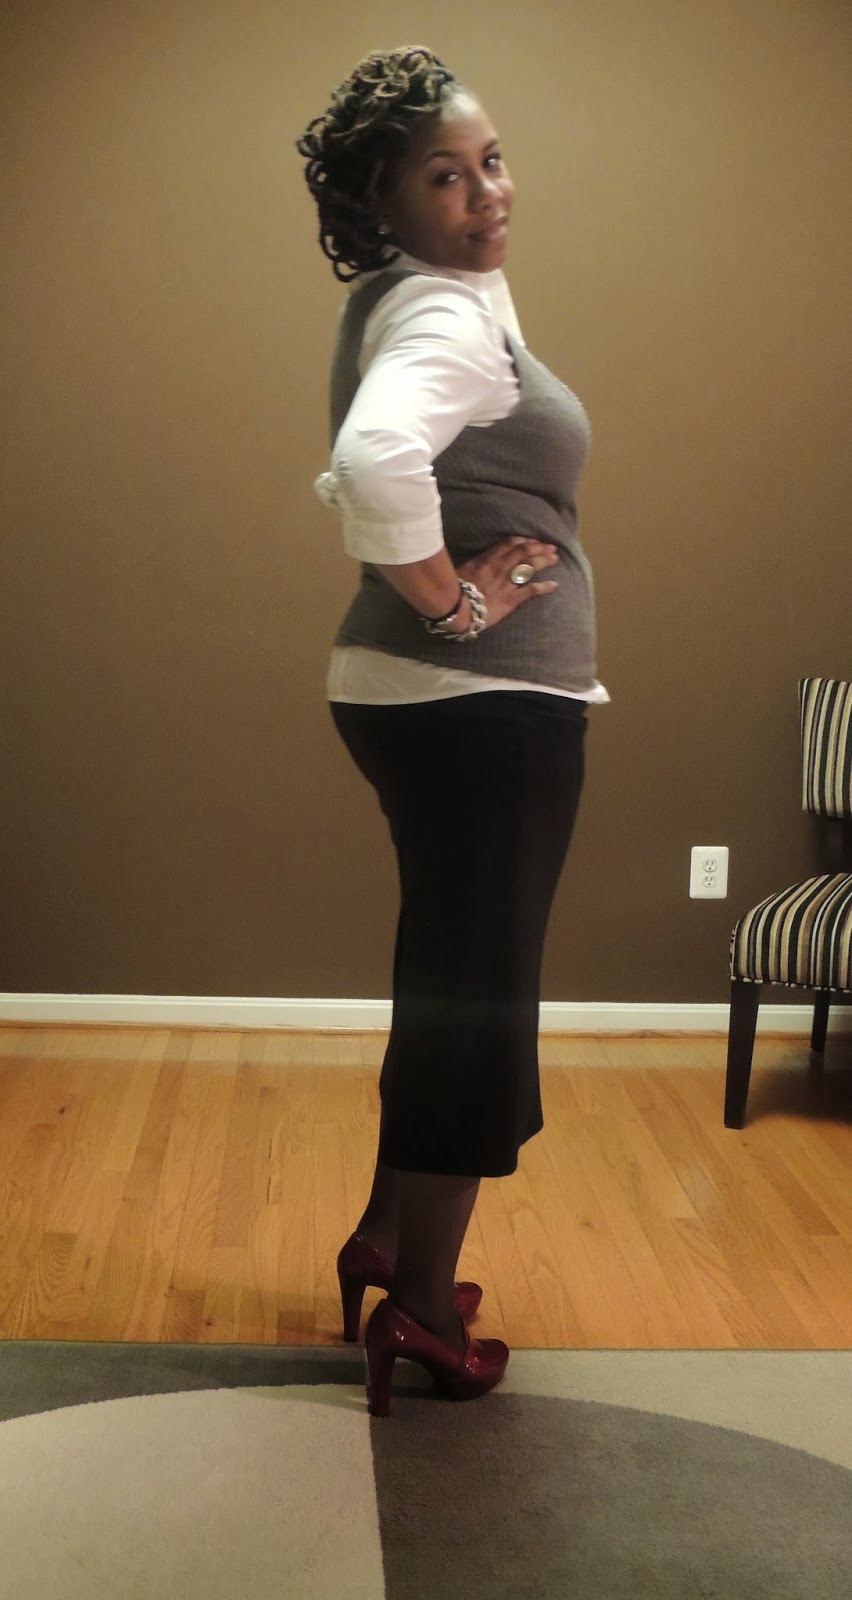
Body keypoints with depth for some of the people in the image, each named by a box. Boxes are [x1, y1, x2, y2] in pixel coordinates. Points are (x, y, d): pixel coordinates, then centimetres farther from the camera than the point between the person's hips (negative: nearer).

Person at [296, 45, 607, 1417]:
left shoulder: (432, 297, 14)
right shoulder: (446, 314, -19)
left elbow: (368, 466, 29)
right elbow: (374, 457, -40)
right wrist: (447, 597, -25)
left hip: (442, 700, 10)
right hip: (483, 703, -10)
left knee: (451, 987, 20)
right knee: (477, 997, 0)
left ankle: (391, 1239, 32)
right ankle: (421, 1304, 12)